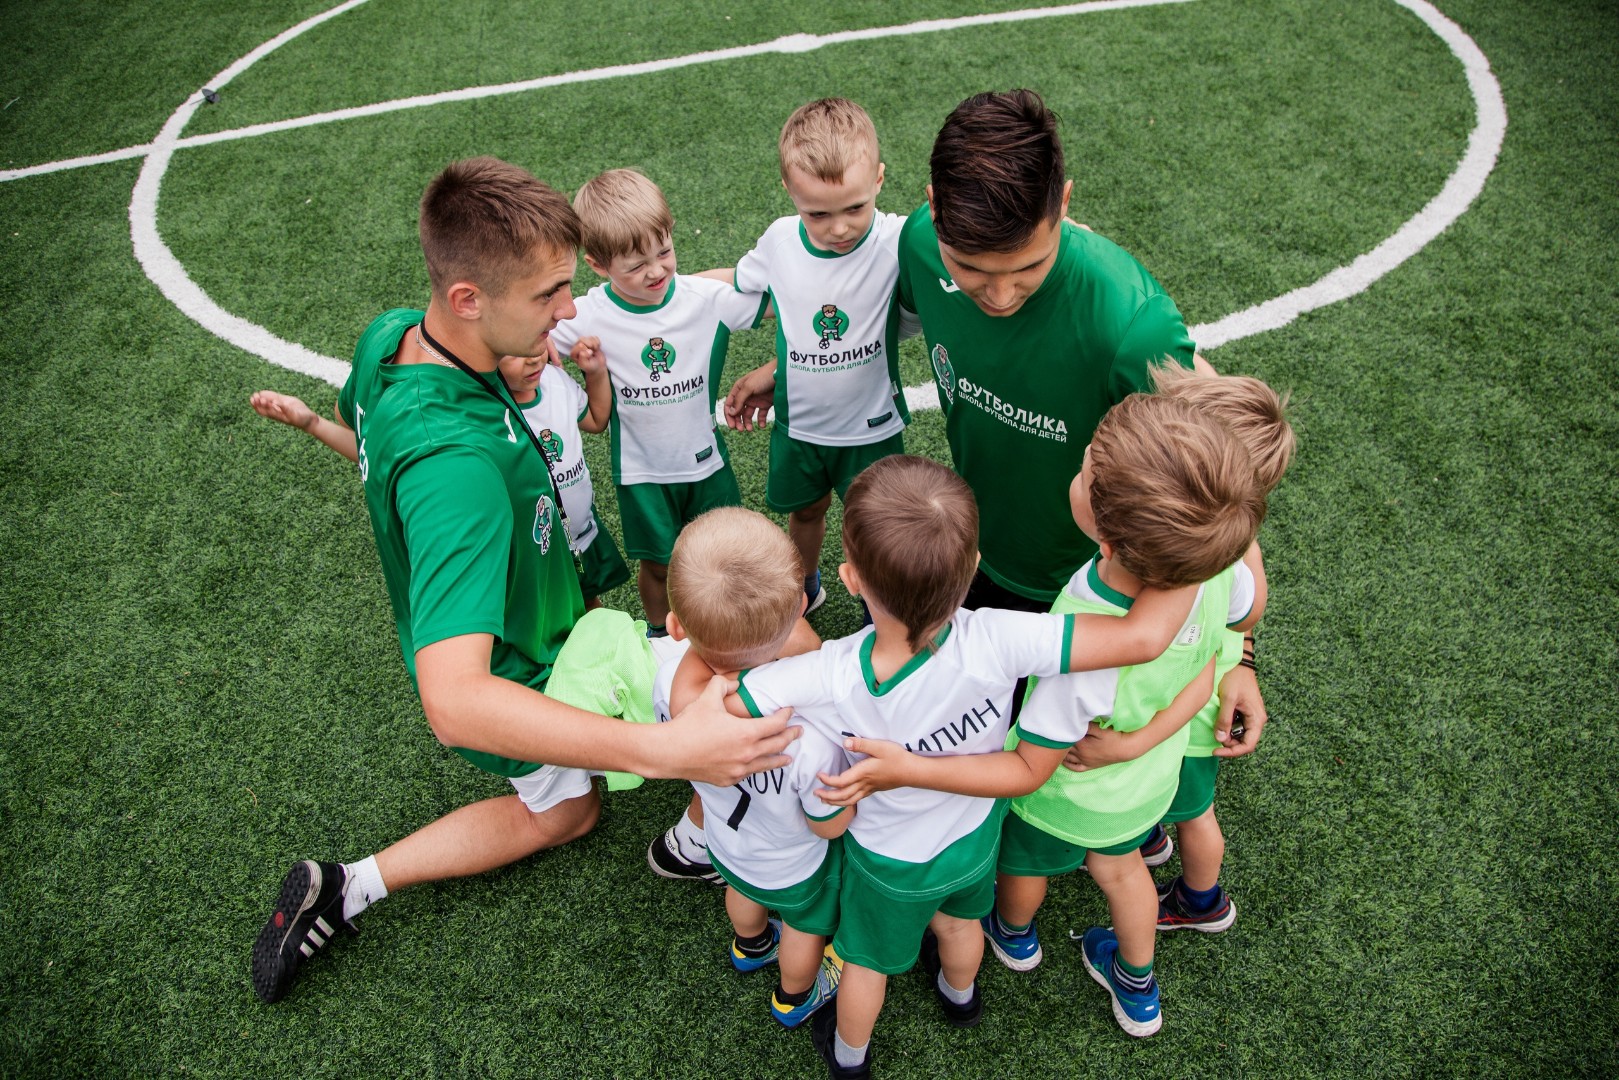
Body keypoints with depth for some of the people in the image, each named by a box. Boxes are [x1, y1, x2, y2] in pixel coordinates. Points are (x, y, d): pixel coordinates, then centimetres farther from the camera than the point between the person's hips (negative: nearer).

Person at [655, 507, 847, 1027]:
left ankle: (750, 946, 72)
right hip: (795, 871, -3)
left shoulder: (670, 683, -37)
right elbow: (831, 825, -27)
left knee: (743, 890, 39)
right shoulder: (809, 737, -49)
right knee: (805, 926, 32)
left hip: (725, 843, 4)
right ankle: (795, 998, 63)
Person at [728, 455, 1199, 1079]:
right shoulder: (994, 646, -42)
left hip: (890, 861, -2)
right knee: (959, 922, 37)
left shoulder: (828, 679, -43)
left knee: (868, 959, 30)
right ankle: (960, 997, 70)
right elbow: (1145, 635, -42)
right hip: (975, 838, 2)